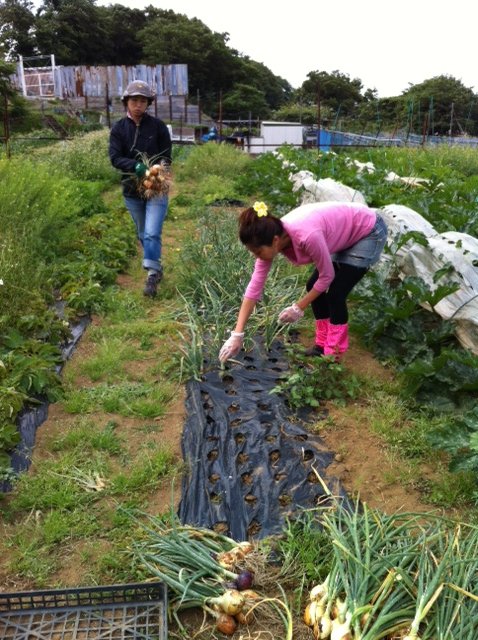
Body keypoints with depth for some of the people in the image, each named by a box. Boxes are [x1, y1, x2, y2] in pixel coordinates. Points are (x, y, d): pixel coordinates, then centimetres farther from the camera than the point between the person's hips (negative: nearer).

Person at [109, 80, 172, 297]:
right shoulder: (119, 128, -1)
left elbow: (167, 156, -2)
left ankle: (152, 275, -9)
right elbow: (115, 158, -9)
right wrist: (136, 166, -27)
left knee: (152, 233, -14)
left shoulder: (158, 126, -4)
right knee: (143, 235, 15)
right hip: (132, 190, 3)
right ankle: (156, 268, 33)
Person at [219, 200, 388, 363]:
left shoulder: (306, 236, -40)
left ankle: (332, 355, 4)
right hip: (348, 234, 7)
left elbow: (327, 276, -22)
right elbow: (255, 286, -14)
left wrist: (298, 308, -13)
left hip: (369, 231, -7)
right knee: (313, 287, 4)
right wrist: (237, 335, -15)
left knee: (335, 293, -11)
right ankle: (323, 345, 19)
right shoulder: (271, 236, -17)